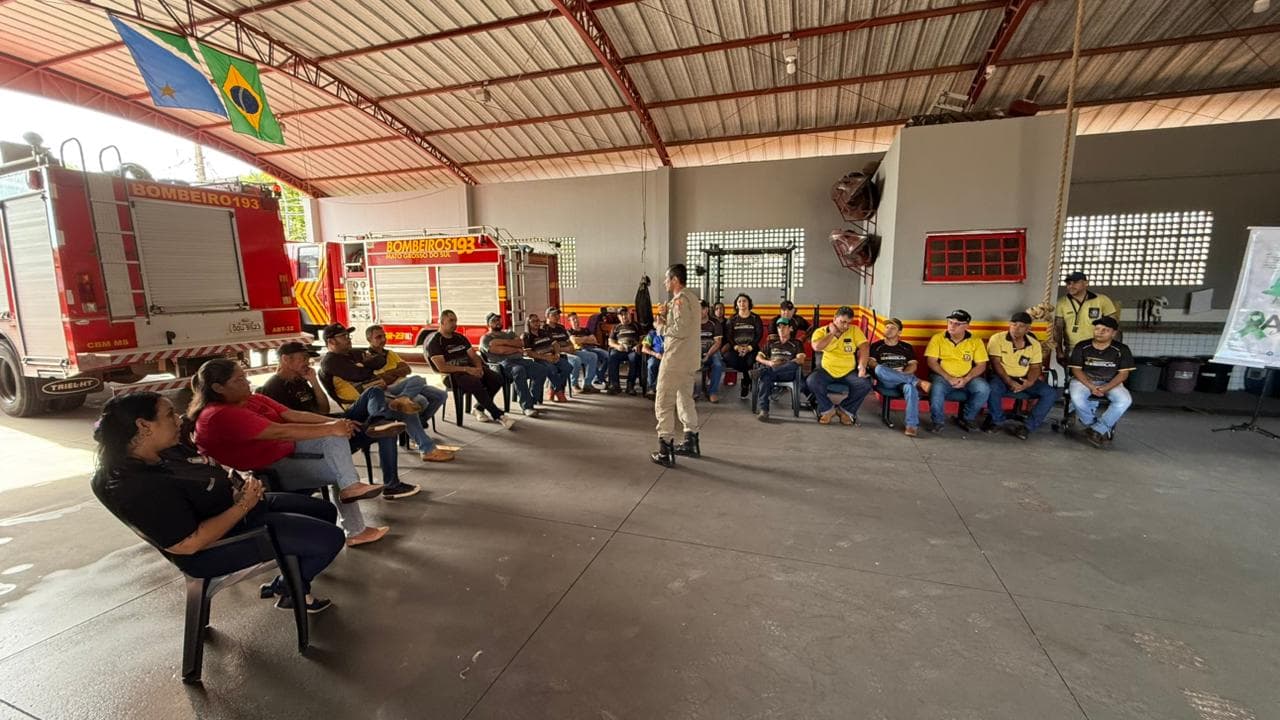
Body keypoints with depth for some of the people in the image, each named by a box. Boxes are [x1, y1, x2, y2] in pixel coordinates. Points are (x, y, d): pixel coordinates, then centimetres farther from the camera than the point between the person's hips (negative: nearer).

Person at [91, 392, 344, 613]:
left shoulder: (166, 452, 0)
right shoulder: (138, 487, -28)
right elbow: (189, 544, -29)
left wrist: (242, 481, -6)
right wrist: (244, 505, -23)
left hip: (244, 504, 10)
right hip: (228, 540, -10)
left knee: (325, 511, 14)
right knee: (331, 538, -14)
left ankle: (286, 580, 21)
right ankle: (288, 591, 14)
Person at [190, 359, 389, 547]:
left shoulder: (254, 399, 2)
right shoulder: (219, 416, -24)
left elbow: (294, 415, -3)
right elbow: (279, 432, -31)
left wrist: (333, 422, -18)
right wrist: (330, 428, -30)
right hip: (265, 471, -8)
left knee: (335, 437, -14)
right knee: (339, 470, -16)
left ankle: (351, 486, -19)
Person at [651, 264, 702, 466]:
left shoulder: (680, 299, -15)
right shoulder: (692, 296, 15)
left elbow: (680, 330, -23)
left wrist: (663, 327, -7)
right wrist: (667, 315, 5)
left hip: (675, 359, -10)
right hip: (690, 359, 10)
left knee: (663, 403, -3)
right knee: (685, 398, 20)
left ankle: (666, 451, 0)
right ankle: (691, 442, 30)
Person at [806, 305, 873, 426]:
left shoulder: (855, 330, 4)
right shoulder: (821, 331, 0)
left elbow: (864, 347, -5)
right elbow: (816, 347, -18)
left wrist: (862, 365, -19)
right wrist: (832, 333, -11)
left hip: (849, 371, 1)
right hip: (826, 370, -1)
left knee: (865, 384, -26)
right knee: (811, 382, -30)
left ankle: (846, 410, 2)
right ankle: (828, 409, -2)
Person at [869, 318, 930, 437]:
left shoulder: (907, 347, 17)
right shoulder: (876, 346, 12)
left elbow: (913, 366, 7)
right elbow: (871, 363, 0)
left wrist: (901, 374, -12)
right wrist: (885, 373, -17)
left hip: (905, 379, 1)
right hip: (886, 382, -1)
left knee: (910, 387, -37)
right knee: (879, 369, -36)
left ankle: (912, 424, -41)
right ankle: (918, 382, -31)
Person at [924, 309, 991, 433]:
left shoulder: (976, 341, 4)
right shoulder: (937, 338, 0)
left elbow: (981, 365, 1)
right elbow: (932, 362, -5)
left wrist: (966, 379, -16)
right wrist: (949, 378, -16)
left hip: (967, 378, 2)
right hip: (943, 376, -2)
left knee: (984, 389, -26)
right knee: (937, 389, -35)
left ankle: (966, 418, -1)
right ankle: (938, 421, -10)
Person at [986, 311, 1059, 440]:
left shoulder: (1034, 344, 6)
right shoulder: (997, 338, -6)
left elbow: (1035, 367, 5)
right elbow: (995, 363, -11)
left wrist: (1030, 382, -18)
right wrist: (1009, 382, -23)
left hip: (1024, 379, 4)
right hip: (1002, 377, -4)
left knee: (1051, 393, -17)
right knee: (993, 388, -37)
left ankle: (1028, 426, -13)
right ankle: (997, 421, -11)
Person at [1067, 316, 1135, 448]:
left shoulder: (1121, 349, -2)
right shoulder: (1082, 347, -5)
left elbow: (1123, 374, -4)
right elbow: (1076, 369, -6)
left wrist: (1105, 388, -19)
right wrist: (1091, 387, -20)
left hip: (1110, 383, 2)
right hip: (1084, 381, -1)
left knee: (1125, 400, -28)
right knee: (1076, 398, -33)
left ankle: (1096, 430, -18)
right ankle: (1103, 430, -12)